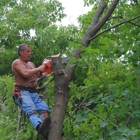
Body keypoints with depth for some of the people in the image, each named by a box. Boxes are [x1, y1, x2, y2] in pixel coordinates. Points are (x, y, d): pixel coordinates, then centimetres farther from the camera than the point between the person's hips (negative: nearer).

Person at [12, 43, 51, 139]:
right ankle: (40, 127, -62)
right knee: (31, 110, -34)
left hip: (34, 92, 8)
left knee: (45, 109, -20)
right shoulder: (16, 63, 1)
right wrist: (39, 68, -7)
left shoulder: (31, 64, 27)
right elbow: (25, 74, -16)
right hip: (21, 92, -8)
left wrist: (43, 67, 7)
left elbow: (37, 75, 20)